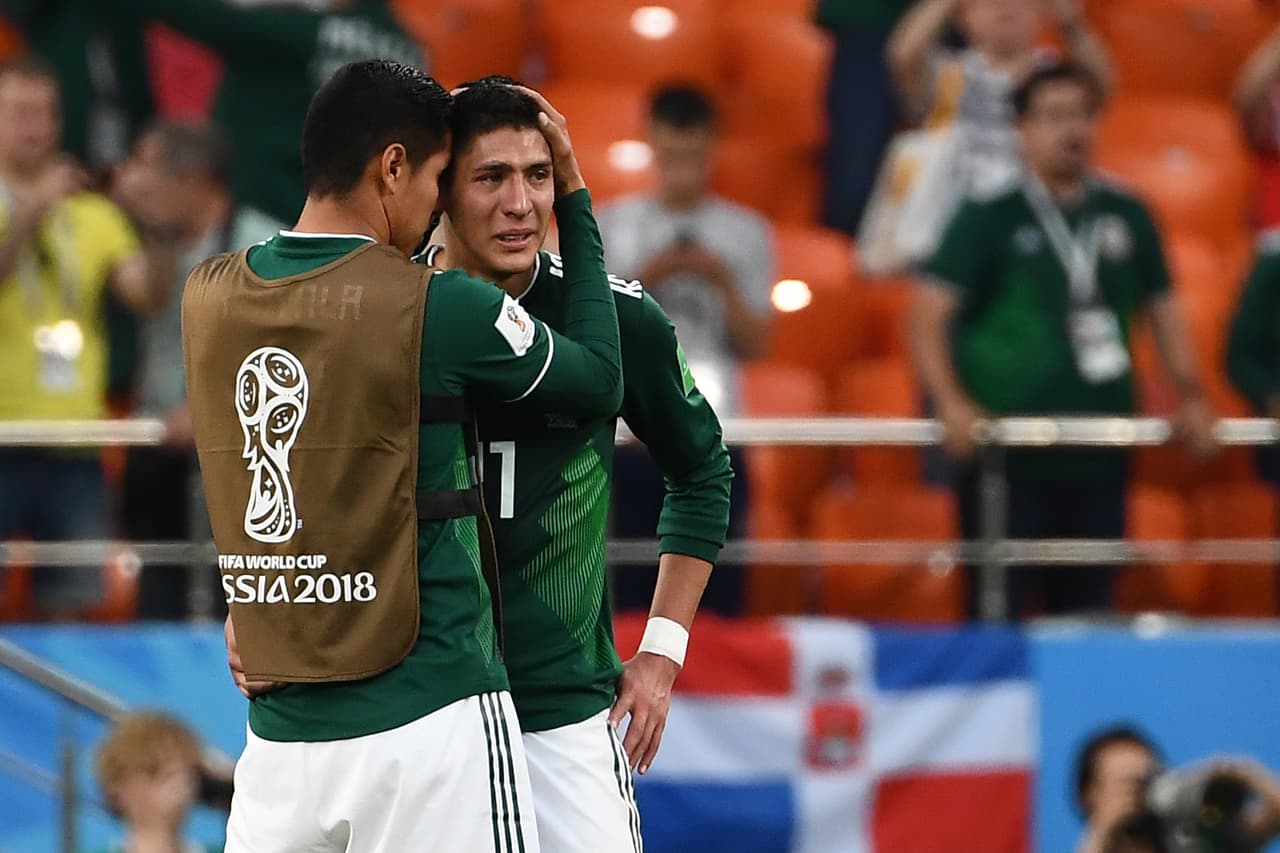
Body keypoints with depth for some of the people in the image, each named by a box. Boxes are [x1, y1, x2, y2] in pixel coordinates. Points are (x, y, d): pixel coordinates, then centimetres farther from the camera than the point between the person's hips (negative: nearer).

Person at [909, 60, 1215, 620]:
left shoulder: (1126, 217, 11)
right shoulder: (988, 220, -2)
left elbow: (1161, 309, 21)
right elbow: (929, 314, -7)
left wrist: (1189, 397, 9)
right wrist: (951, 403, -20)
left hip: (1100, 458, 4)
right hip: (1008, 454, -4)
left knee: (1086, 612, 7)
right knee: (997, 612, -6)